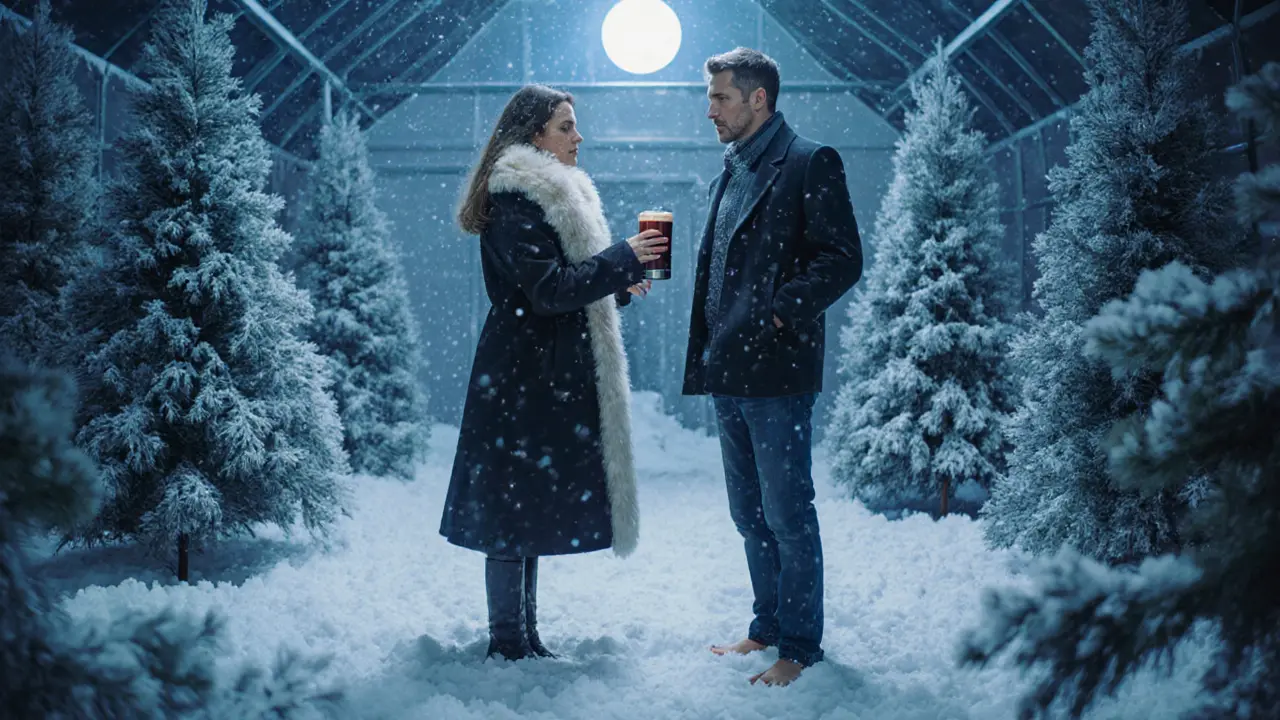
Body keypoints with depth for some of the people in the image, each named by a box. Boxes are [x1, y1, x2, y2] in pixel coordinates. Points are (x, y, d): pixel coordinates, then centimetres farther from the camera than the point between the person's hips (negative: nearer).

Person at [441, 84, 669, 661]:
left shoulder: (550, 193, 19)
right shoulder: (516, 200, -13)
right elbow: (547, 289, -20)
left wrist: (617, 284, 10)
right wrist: (622, 260, -14)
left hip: (546, 377, 10)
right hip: (523, 379, -10)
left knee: (531, 506, 13)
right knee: (516, 505, -4)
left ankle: (523, 636, 21)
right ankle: (508, 642, 4)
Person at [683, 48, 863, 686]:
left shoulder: (809, 164, -5)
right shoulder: (731, 175, 19)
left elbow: (843, 259, -12)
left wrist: (781, 311, -19)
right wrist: (707, 356, 14)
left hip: (777, 370, -8)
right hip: (729, 372, 8)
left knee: (787, 514, -2)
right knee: (749, 515, 15)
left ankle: (800, 647, 9)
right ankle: (768, 626, 27)